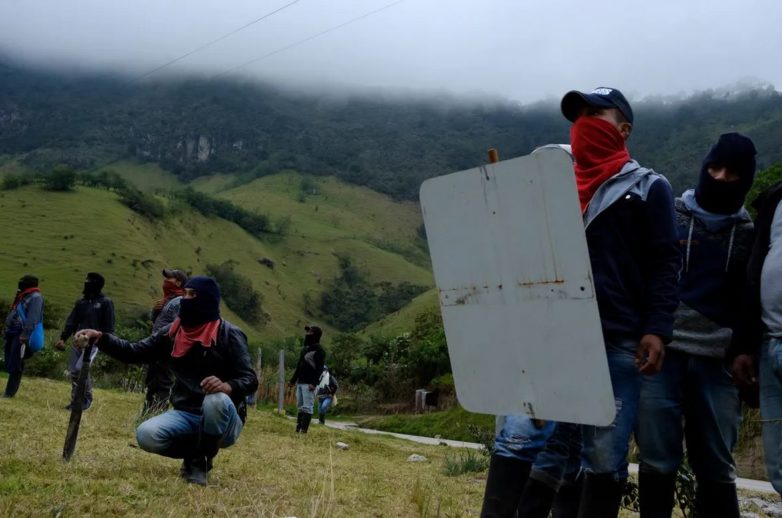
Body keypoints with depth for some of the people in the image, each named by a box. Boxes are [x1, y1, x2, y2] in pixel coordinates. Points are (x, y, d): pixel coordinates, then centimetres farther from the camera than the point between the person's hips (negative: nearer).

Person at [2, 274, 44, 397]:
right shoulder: (23, 296, 19)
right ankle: (9, 391, 17)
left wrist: (24, 335, -29)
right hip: (12, 333, 10)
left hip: (21, 335, -10)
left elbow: (32, 318, -22)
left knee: (15, 366, -8)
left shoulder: (35, 297, -11)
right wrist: (7, 332, 21)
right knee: (9, 364, 11)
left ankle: (9, 393, -6)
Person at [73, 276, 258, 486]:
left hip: (221, 418, -4)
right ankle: (197, 450, 6)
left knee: (216, 401, -39)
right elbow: (135, 352, 4)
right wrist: (100, 338, -10)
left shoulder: (229, 335, -10)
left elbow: (250, 379, -14)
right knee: (146, 435, -23)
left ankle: (199, 462, -12)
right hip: (186, 415, 5)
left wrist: (228, 386, -36)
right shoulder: (174, 332, 6)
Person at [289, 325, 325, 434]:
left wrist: (314, 383, -24)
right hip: (300, 383, 9)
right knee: (300, 406, 9)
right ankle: (298, 428, 12)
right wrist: (293, 380, 20)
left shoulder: (319, 351, -7)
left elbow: (319, 368, -16)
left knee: (307, 407, -11)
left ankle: (304, 429, -14)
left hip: (309, 384, -9)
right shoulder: (304, 349, 19)